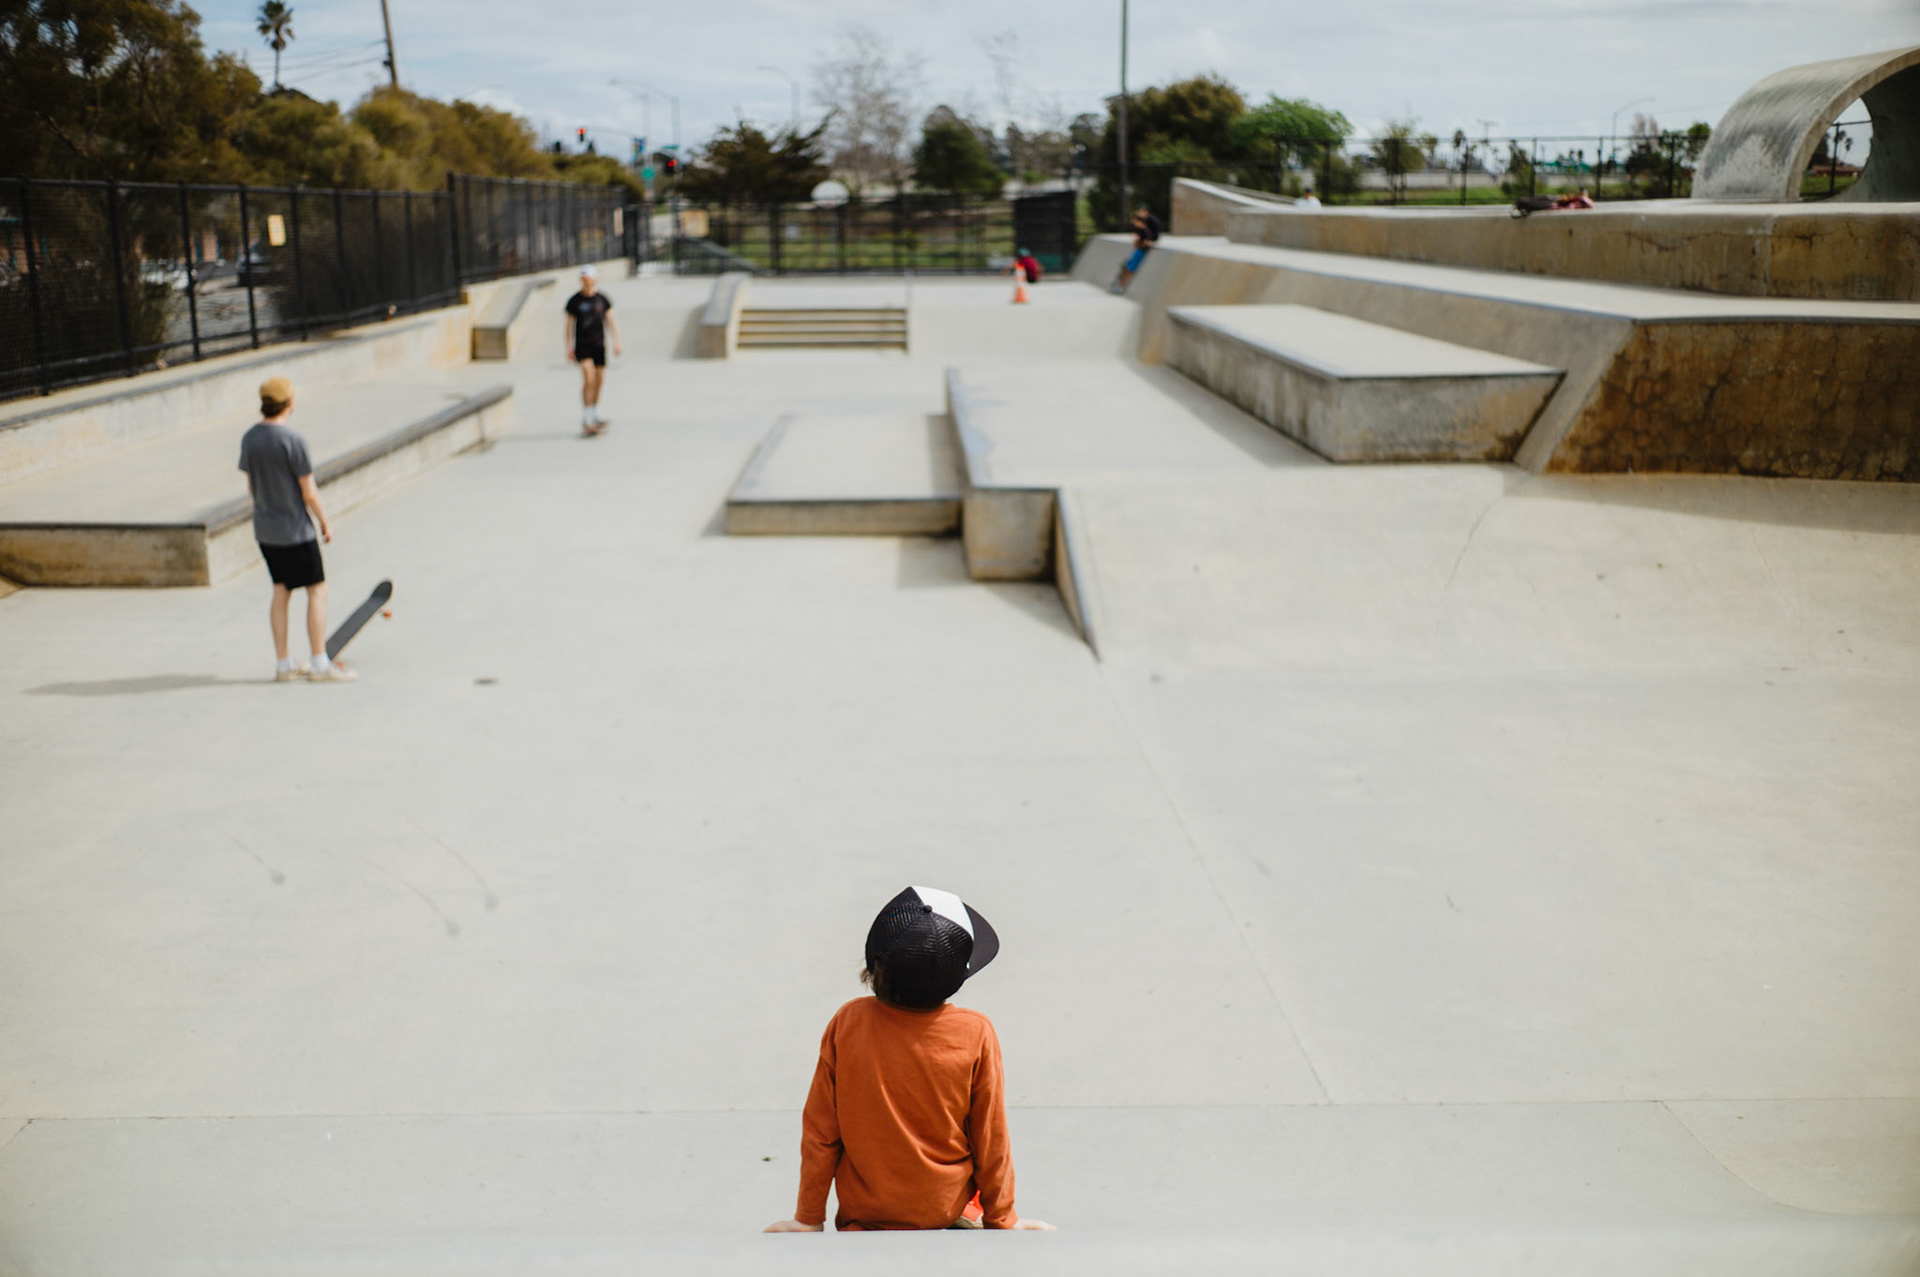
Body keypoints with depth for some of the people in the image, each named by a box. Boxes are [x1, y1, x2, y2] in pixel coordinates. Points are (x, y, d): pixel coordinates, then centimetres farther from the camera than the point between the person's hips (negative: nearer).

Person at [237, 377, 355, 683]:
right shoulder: (292, 440, -19)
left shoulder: (248, 438, 3)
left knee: (280, 592, 14)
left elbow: (250, 485, 12)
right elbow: (309, 492, -15)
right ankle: (319, 664, 2)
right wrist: (325, 522, -3)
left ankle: (283, 665, 18)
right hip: (295, 530, -7)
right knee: (317, 591, 2)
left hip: (264, 528, 7)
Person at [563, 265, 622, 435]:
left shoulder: (603, 299, 4)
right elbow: (569, 324, 3)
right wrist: (569, 348, -2)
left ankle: (595, 414, 27)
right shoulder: (574, 301, -2)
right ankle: (586, 418, -15)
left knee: (599, 379, 8)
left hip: (599, 344, 3)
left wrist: (617, 341, -1)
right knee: (588, 378, -17)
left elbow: (611, 321, 8)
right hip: (582, 344, -3)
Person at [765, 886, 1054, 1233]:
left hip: (865, 1205, 2)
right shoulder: (975, 1034, -21)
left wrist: (808, 1218, 4)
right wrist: (1002, 1220, 6)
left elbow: (820, 1131, -10)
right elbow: (991, 1138, -10)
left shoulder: (847, 1022, -19)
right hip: (945, 1202, -2)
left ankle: (860, 1234, 14)